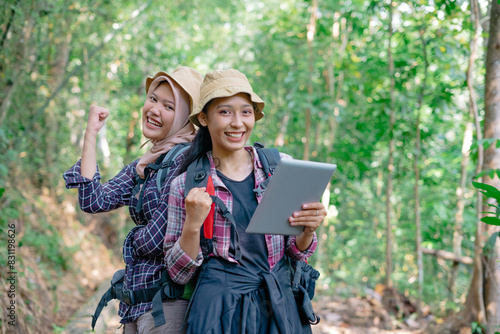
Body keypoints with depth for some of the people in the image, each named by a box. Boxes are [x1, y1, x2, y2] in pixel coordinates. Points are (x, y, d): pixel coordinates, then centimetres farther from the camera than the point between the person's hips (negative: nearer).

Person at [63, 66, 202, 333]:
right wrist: (91, 133, 1)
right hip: (136, 300, 8)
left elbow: (154, 240, -16)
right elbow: (94, 202, -2)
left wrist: (133, 240, 6)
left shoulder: (186, 161, -13)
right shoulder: (143, 165, 13)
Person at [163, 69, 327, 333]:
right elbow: (178, 273, -1)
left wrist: (308, 230, -13)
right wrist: (192, 225, -18)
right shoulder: (186, 185, -2)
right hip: (218, 310, -2)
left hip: (280, 306, 2)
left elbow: (296, 253, 9)